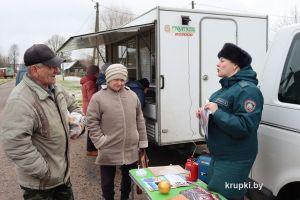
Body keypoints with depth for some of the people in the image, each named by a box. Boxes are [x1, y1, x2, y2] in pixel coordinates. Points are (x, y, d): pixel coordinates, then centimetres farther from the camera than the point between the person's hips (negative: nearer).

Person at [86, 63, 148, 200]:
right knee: (107, 181, 14)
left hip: (131, 150, 4)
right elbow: (91, 122, -7)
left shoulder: (132, 96, 3)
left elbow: (140, 121, 7)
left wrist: (142, 142, 7)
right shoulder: (98, 98, -9)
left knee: (129, 178, 22)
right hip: (108, 151, -3)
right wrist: (100, 141, -12)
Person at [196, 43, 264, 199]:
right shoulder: (227, 86, 12)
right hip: (218, 156, 10)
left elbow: (244, 127, -28)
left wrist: (216, 112, -28)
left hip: (234, 160, -10)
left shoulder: (247, 90, -19)